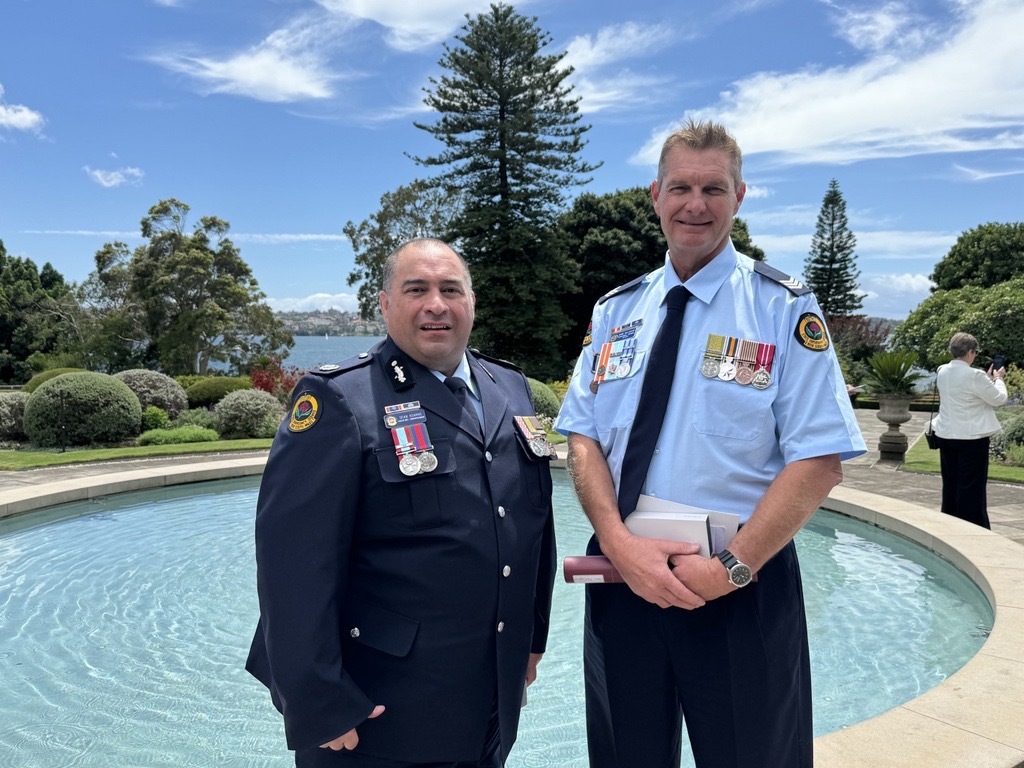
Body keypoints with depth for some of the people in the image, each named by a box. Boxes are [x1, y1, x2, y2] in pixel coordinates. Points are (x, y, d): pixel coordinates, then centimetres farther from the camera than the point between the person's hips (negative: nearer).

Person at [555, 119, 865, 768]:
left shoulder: (784, 309, -5)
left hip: (744, 589, -3)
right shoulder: (616, 312, 6)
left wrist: (732, 568, -17)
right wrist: (619, 542, -13)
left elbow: (819, 462, -11)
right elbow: (583, 438, 3)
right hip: (622, 574, 4)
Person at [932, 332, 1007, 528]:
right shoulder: (975, 376, -19)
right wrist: (998, 378, 9)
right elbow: (998, 398, -7)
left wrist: (988, 378, 18)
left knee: (950, 483, 14)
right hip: (971, 438, -7)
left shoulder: (942, 372, 3)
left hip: (946, 435, 7)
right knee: (972, 486, 0)